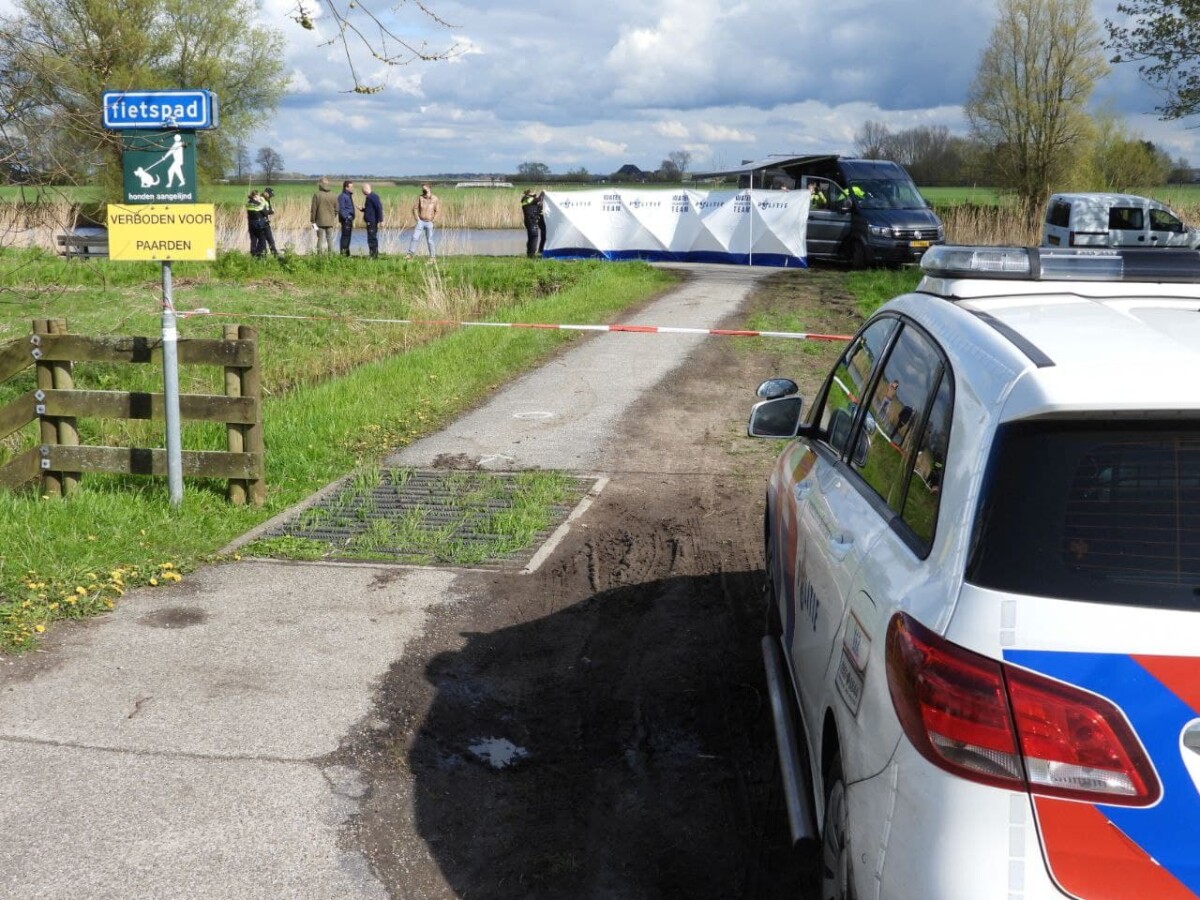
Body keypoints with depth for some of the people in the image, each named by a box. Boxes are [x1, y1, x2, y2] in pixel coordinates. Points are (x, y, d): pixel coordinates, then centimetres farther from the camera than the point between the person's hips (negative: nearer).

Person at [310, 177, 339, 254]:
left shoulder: (317, 195, -9)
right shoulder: (333, 195, 1)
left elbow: (314, 210, -9)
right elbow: (336, 209, 6)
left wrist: (313, 222, -4)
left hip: (320, 222, -3)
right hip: (330, 222, 3)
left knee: (320, 240, 2)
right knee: (330, 240, 7)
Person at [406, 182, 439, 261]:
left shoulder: (434, 198, -3)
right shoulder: (420, 197, -1)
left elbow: (437, 211, 1)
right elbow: (415, 208, 4)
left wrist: (433, 221, -7)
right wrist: (417, 219, -3)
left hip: (429, 223, -1)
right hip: (420, 221, 1)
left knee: (429, 240, 2)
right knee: (414, 237, -8)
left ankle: (432, 256, 13)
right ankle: (410, 254, -3)